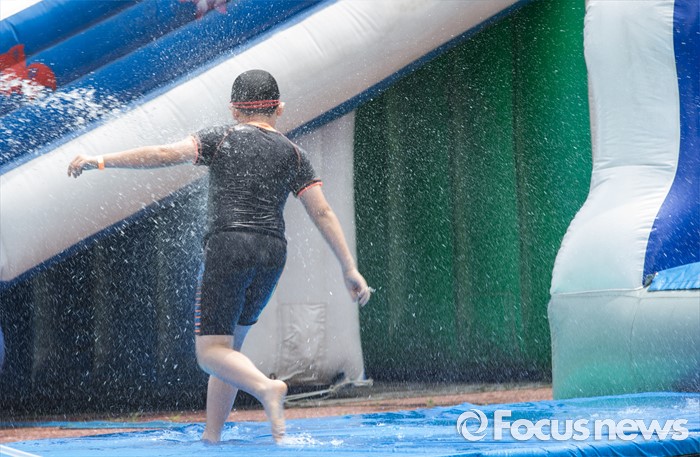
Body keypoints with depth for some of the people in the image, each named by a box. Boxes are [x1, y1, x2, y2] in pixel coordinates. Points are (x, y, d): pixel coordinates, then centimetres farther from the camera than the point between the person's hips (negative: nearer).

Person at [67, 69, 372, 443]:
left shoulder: (221, 138, 5)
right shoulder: (293, 154, 14)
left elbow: (165, 154, -8)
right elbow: (322, 213, 8)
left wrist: (102, 161, -6)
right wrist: (349, 268, 8)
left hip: (228, 246, -4)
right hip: (272, 252, 5)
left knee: (211, 351, -3)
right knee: (229, 344, 18)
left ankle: (266, 388, -32)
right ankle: (211, 436, 15)